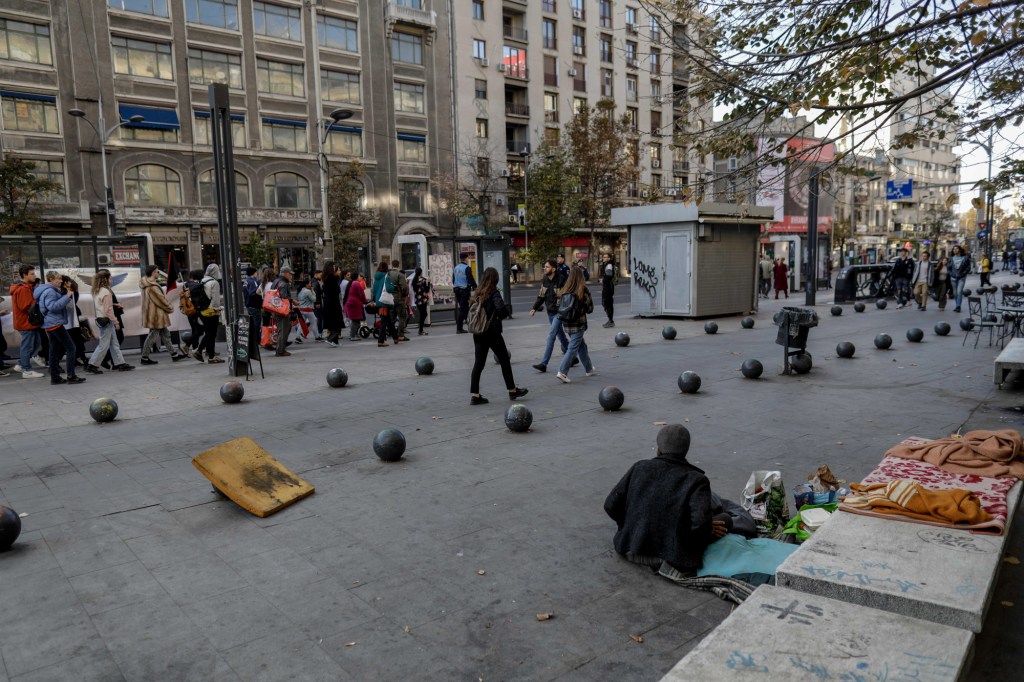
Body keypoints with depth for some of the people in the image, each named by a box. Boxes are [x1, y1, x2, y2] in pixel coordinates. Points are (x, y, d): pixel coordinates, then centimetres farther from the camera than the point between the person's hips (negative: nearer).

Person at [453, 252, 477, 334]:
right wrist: (475, 287, -6)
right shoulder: (467, 268, -12)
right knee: (463, 309, -4)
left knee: (462, 308, 15)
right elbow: (471, 279, -17)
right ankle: (459, 329, -6)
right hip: (465, 290, -8)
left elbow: (453, 280, 17)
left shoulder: (455, 268, 12)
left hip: (457, 290, 8)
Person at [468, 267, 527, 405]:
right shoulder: (494, 293, -12)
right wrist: (508, 310, -6)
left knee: (478, 363, 6)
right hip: (492, 332, -6)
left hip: (478, 333, 6)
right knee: (505, 360, 10)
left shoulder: (478, 293, 6)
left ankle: (475, 395, 3)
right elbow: (501, 308, -26)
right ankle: (512, 391, 20)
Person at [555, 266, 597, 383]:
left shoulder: (564, 291, 2)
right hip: (578, 324, -6)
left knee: (582, 346, 19)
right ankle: (562, 372, -10)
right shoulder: (583, 290, -10)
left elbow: (559, 306, 4)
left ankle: (589, 369, 30)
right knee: (573, 348, -1)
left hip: (566, 324, 6)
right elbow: (590, 308, -6)